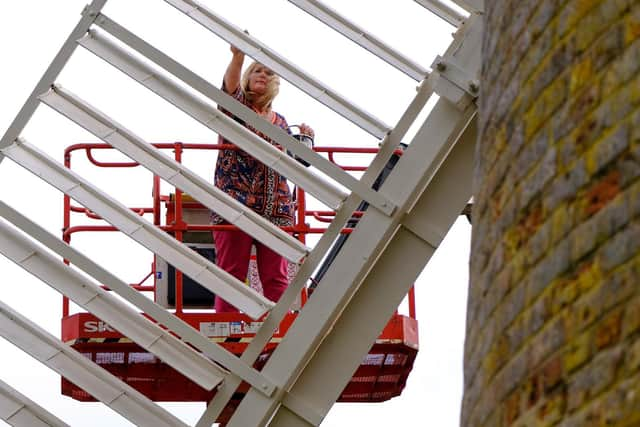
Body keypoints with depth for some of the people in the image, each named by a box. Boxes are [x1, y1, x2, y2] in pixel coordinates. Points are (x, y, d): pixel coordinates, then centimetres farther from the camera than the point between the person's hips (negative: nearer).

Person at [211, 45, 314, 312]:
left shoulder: (280, 122, 21)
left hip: (275, 209, 4)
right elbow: (230, 85, -17)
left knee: (276, 277, 1)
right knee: (231, 273, -8)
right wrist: (238, 57, -36)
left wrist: (304, 142, 6)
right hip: (235, 202, -4)